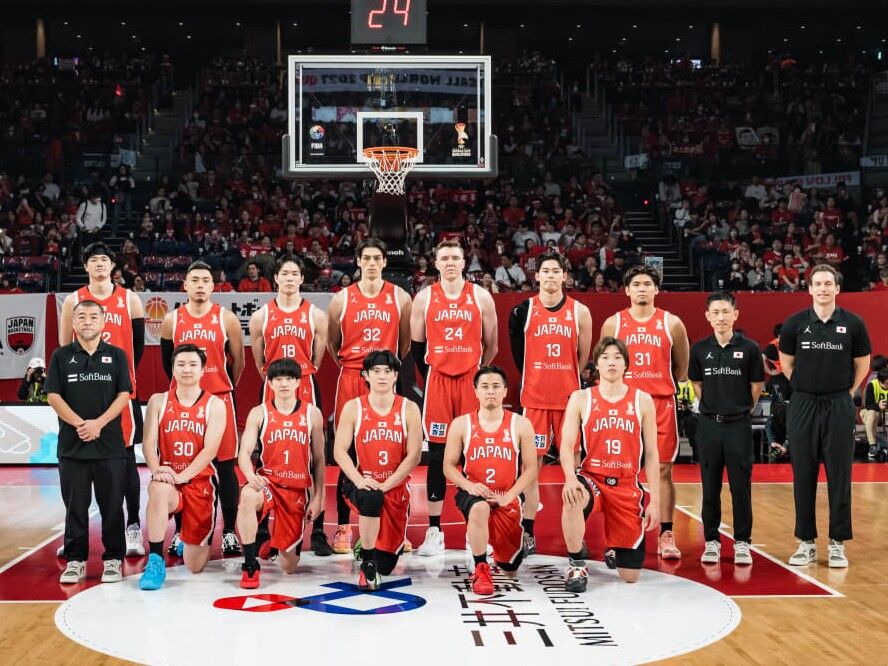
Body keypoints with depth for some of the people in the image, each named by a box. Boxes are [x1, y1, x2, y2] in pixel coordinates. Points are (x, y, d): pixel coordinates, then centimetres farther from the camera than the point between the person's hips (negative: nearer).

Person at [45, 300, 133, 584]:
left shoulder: (116, 355, 6)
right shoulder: (61, 356, 7)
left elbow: (124, 395, -1)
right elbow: (53, 396, 0)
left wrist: (99, 423, -14)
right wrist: (79, 423, -12)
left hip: (110, 444, 0)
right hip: (72, 444, 1)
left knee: (112, 505, 3)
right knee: (75, 506, 6)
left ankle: (113, 559, 11)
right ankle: (75, 561, 14)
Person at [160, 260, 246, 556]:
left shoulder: (226, 318, -1)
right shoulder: (172, 320, 3)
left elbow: (238, 361, 6)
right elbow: (167, 363, 13)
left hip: (220, 399, -1)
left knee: (225, 465, 1)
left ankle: (229, 532, 8)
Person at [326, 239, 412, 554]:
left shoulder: (400, 298, 6)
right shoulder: (342, 299, 5)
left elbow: (406, 341, 13)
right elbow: (332, 343, 14)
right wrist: (346, 365, 10)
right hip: (350, 380, 0)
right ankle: (343, 526, 8)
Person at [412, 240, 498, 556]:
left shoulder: (481, 296, 4)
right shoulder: (424, 297, 5)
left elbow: (491, 344, 9)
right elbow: (417, 344, 9)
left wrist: (481, 375, 8)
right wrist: (429, 376, 7)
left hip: (473, 380, 0)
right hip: (437, 379, 0)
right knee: (437, 453, 1)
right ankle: (434, 530, 8)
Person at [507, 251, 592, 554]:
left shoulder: (580, 312, 3)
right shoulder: (523, 310, 0)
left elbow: (583, 358, 11)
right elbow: (519, 354, 9)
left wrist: (564, 380, 10)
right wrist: (538, 380, 9)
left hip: (569, 397, 1)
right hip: (534, 397, -1)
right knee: (531, 464, 2)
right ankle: (528, 534, 9)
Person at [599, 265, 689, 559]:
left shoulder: (672, 323, 4)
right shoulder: (613, 323, 4)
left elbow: (681, 368, 12)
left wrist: (663, 387, 11)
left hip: (662, 403, 0)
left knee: (663, 469, 1)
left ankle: (666, 535, 7)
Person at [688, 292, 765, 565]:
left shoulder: (749, 348, -3)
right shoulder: (699, 349, 2)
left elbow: (757, 385, 5)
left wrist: (740, 409, 8)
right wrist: (715, 407, 10)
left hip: (739, 425, -2)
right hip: (709, 425, 2)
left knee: (741, 486, 2)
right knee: (710, 486, 6)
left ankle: (742, 542, 12)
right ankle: (712, 541, 15)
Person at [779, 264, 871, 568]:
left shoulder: (853, 324, -1)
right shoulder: (795, 324, 0)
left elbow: (862, 364, 10)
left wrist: (846, 391, 7)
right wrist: (806, 387, 10)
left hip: (839, 407, -1)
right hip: (803, 406, 1)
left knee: (839, 476, 2)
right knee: (803, 476, 5)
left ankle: (837, 543, 10)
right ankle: (806, 542, 14)